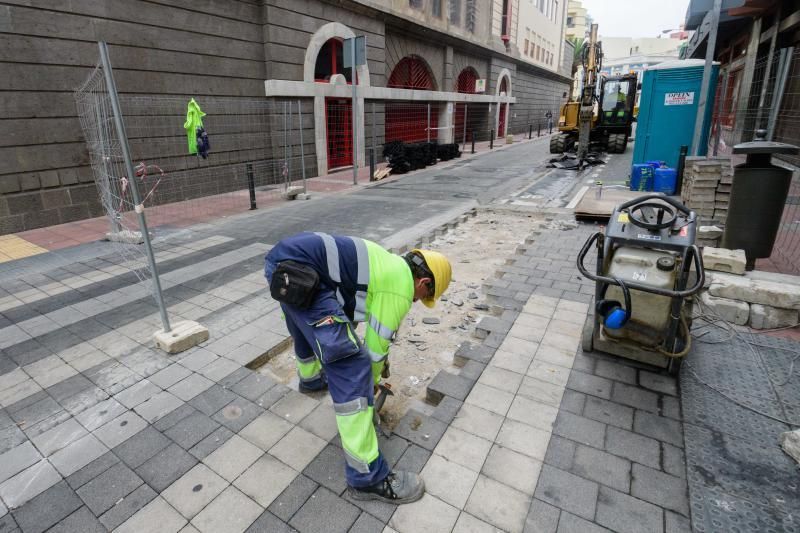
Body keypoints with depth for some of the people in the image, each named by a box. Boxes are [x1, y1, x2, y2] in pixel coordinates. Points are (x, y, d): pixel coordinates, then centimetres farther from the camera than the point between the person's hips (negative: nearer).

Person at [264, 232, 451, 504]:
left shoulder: (388, 265, 24)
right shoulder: (400, 289, -3)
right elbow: (376, 347, 5)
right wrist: (372, 382, 26)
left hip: (281, 260, 11)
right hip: (299, 273, -11)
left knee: (307, 329, 38)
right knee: (351, 369, -9)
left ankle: (310, 379, 69)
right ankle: (367, 476, 2)